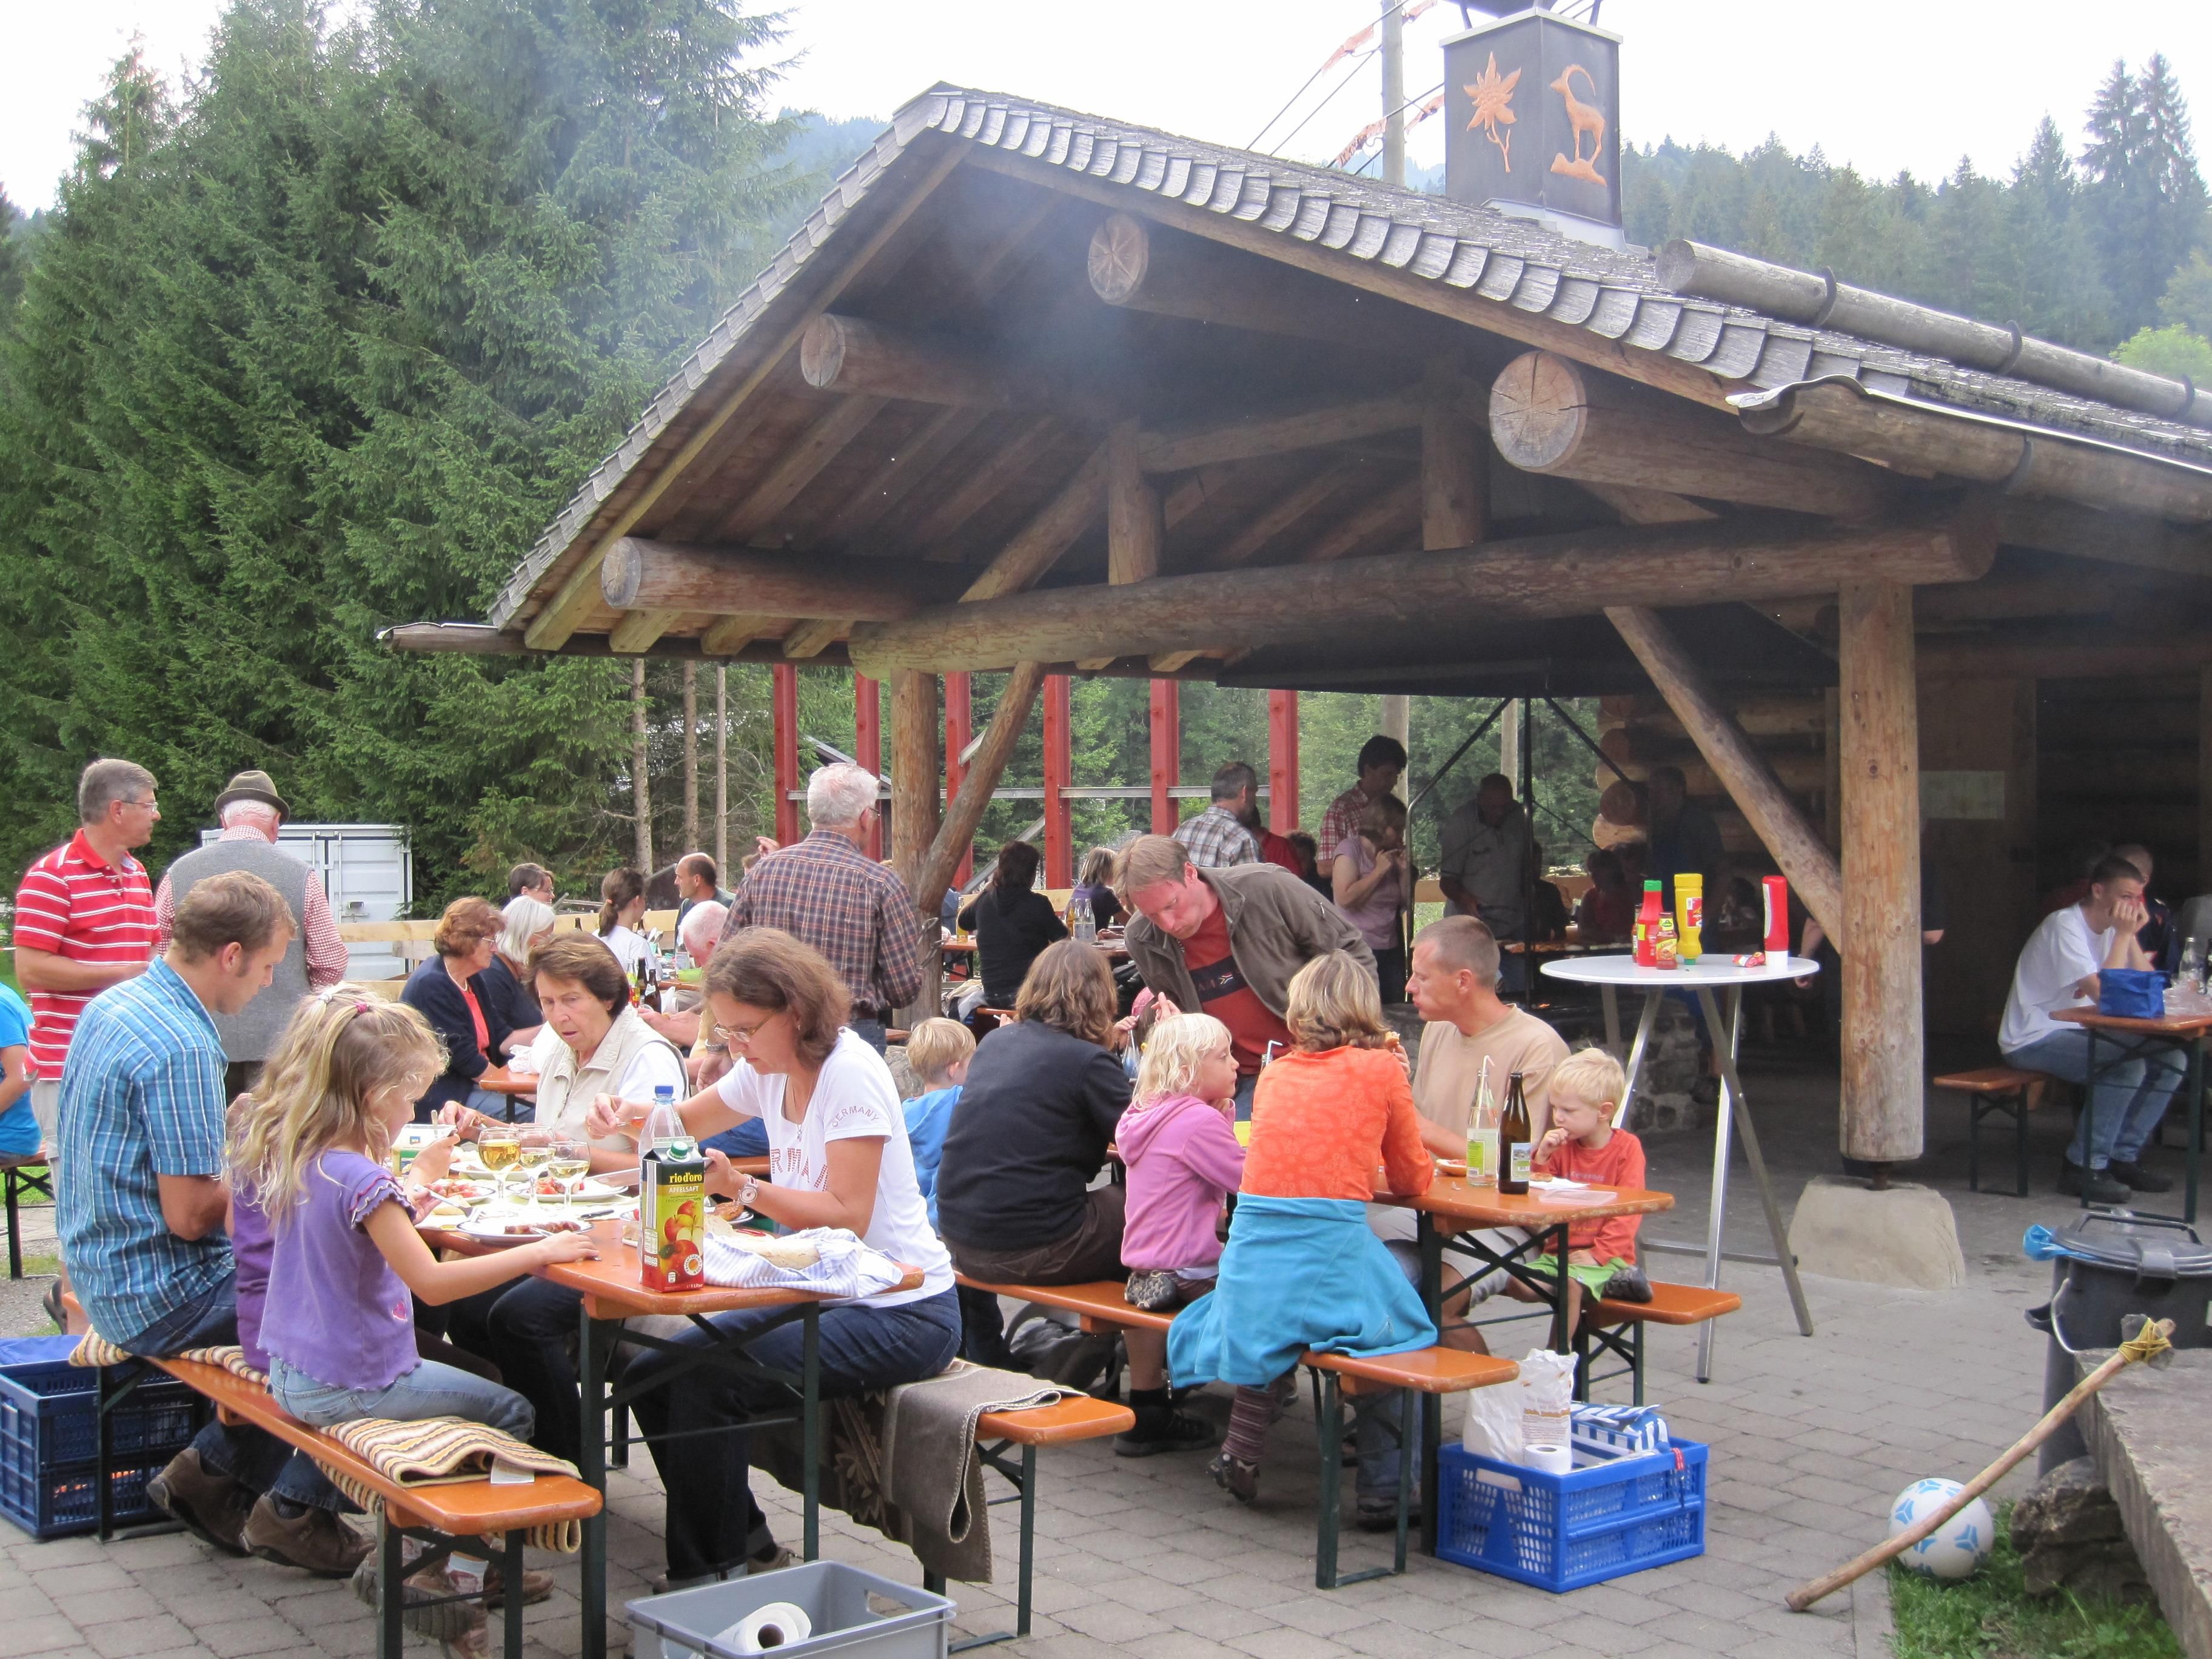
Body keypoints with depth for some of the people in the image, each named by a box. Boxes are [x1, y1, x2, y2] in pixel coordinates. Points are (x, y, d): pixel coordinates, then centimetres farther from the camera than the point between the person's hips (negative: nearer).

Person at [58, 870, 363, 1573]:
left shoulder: (114, 1006, 6)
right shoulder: (181, 1049, -25)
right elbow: (190, 1216, -24)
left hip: (106, 1271, 10)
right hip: (162, 1295, -10)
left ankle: (212, 1470, 20)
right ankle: (294, 1509, 4)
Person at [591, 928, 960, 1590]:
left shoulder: (849, 1073, -19)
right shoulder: (771, 1067, 6)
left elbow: (847, 1216, -24)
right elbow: (689, 1121, 24)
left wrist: (740, 1187, -32)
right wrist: (634, 1114, 2)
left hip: (901, 1313, -9)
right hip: (820, 1293, 9)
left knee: (705, 1389, -23)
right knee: (650, 1378, 2)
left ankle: (706, 1579, -4)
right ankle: (747, 1546, 16)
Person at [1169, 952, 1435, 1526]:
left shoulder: (1276, 1073, 13)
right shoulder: (1381, 1069, 3)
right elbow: (1414, 1181, 13)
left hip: (1251, 1251, 4)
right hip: (1332, 1251, -4)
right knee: (1393, 1325, 21)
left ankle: (1242, 1448, 21)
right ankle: (1380, 1489, 20)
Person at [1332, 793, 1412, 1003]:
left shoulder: (1392, 854, 13)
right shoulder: (1350, 848, -5)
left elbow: (1405, 901, 16)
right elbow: (1346, 898, -17)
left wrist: (1405, 870, 2)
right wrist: (1379, 870, -11)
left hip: (1392, 948, 7)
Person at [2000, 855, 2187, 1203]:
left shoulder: (2111, 928, 8)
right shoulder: (2065, 925, -18)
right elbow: (2104, 993, -26)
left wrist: (2131, 936, -7)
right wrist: (2123, 935, -19)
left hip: (2079, 1031, 9)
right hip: (2034, 1040, -9)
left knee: (2171, 1060, -5)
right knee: (2127, 1066, -28)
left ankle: (2123, 1157, 4)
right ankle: (2085, 1166, -15)